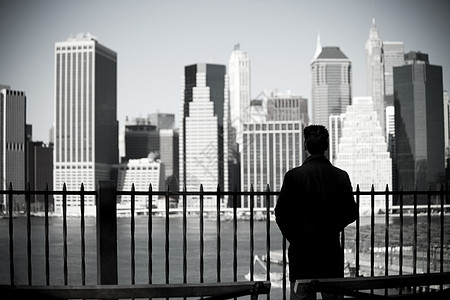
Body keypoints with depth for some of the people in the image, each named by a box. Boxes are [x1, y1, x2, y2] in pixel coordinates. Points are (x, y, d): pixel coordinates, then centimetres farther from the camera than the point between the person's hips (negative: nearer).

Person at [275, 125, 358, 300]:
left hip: (301, 249, -2)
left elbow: (281, 213, -6)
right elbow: (351, 213, 3)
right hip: (332, 250, 2)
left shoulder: (294, 175, -9)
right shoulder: (341, 176, -1)